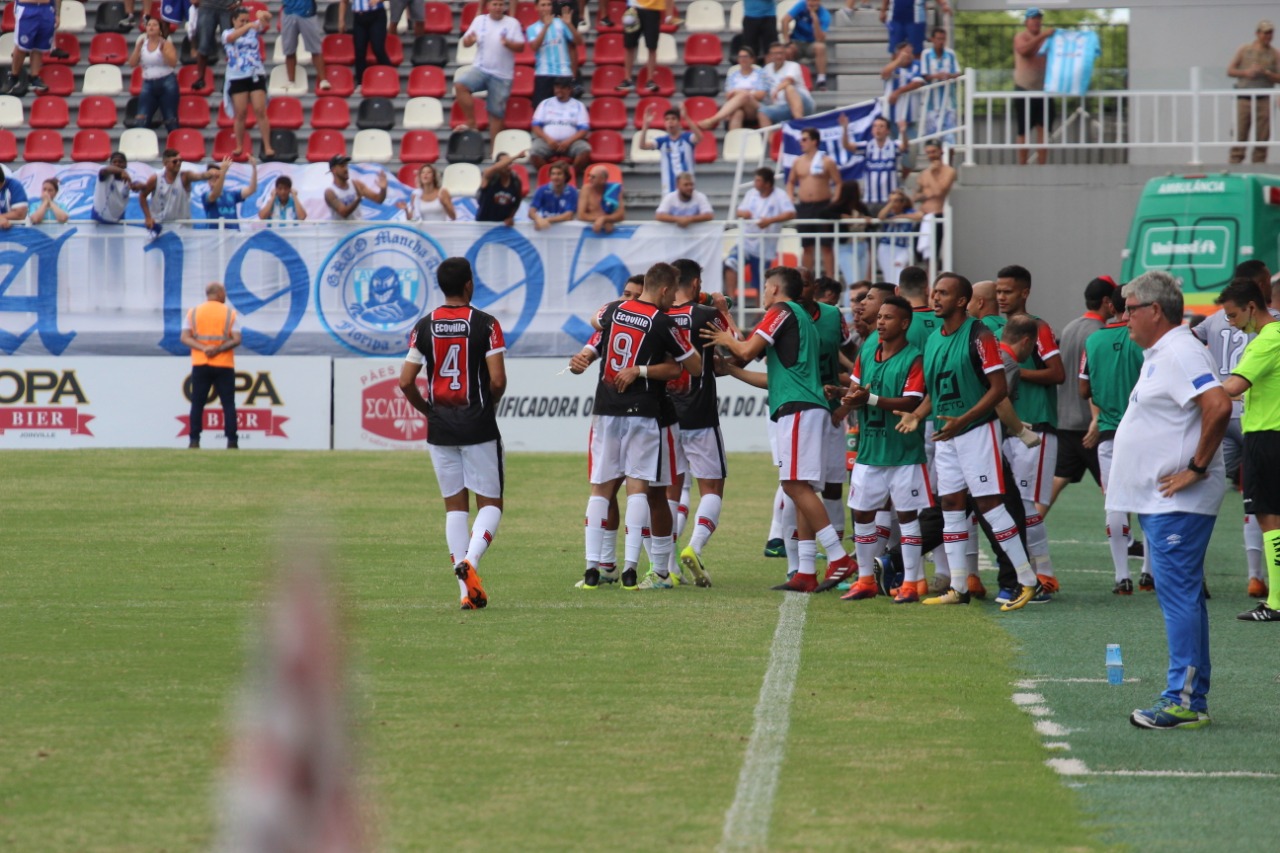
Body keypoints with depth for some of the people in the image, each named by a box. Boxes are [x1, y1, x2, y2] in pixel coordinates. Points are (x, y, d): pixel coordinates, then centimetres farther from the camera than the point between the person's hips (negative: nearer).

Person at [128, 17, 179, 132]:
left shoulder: (166, 44, 1)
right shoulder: (142, 44, 11)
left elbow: (173, 63, -11)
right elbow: (132, 64, 4)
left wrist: (163, 49, -20)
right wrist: (138, 48, -7)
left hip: (167, 83, -3)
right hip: (148, 84, 3)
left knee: (171, 119, -4)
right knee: (140, 119, -11)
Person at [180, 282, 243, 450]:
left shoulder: (193, 313, 5)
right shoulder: (229, 313, 0)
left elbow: (185, 338, -5)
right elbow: (236, 340, -9)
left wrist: (203, 348, -13)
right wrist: (219, 349, -11)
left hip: (200, 366, 1)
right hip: (224, 366, -1)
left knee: (197, 404, 6)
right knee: (228, 404, 3)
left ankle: (194, 441, -2)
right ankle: (232, 442, -3)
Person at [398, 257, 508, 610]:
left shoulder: (424, 327, 1)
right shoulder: (485, 324, -8)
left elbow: (406, 382, -1)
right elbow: (498, 380, -13)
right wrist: (490, 404, 8)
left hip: (440, 430, 3)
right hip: (478, 428, -3)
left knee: (455, 506, 8)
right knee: (490, 503, 6)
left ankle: (467, 591, 3)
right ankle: (469, 560, -20)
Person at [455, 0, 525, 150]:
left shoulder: (512, 23, 0)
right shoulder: (479, 20, 5)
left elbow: (521, 47, -3)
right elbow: (465, 42, 5)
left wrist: (508, 43, -24)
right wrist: (469, 40, -19)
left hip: (502, 75, -1)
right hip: (480, 69, 1)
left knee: (496, 112, 3)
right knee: (460, 84, -26)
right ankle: (471, 121, -13)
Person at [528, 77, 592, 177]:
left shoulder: (578, 105, 12)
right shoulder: (545, 104, 15)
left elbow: (584, 130, 3)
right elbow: (536, 126, 8)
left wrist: (568, 142, -14)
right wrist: (548, 139, -11)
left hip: (570, 141, 0)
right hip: (547, 141, 0)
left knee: (585, 150, -32)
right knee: (534, 153, -33)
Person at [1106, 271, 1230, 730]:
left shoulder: (1180, 353, -15)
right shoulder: (1159, 355, 18)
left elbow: (1219, 406, -28)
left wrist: (1198, 467, -22)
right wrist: (1122, 473, 21)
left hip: (1178, 503, -11)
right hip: (1159, 501, 11)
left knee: (1179, 596, -11)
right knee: (1182, 597, 12)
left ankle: (1183, 700, -11)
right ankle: (1193, 699, 16)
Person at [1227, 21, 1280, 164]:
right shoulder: (1244, 50, 7)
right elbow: (1230, 71, 7)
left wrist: (1266, 73, -12)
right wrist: (1246, 72, -9)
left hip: (1264, 99, 1)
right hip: (1244, 98, -1)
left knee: (1262, 138, -1)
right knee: (1239, 135, -5)